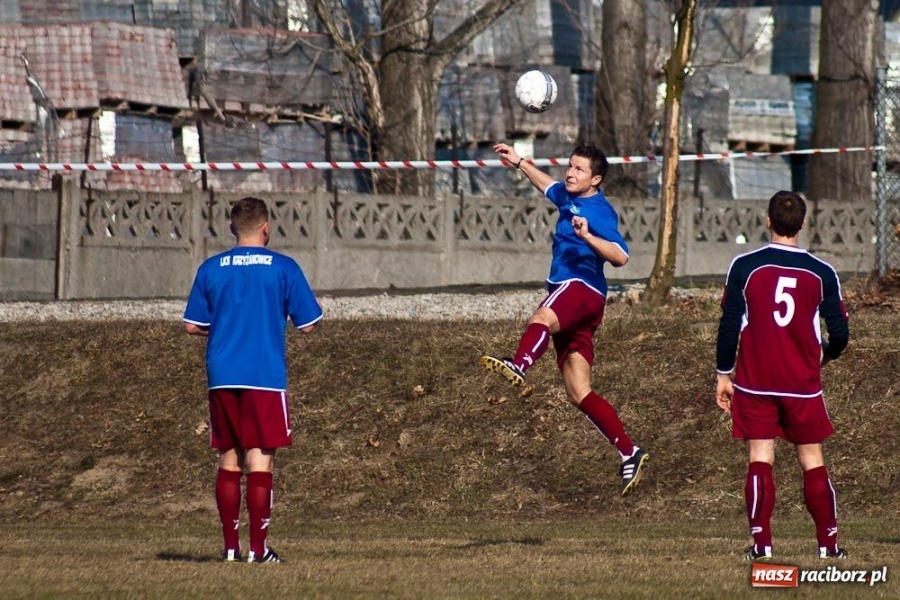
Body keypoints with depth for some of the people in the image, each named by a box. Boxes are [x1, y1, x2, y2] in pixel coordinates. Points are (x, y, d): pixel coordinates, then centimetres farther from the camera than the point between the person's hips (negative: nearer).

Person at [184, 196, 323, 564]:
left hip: (221, 377, 3)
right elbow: (307, 324, -1)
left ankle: (230, 546, 9)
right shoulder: (283, 268, -3)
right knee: (260, 461, -2)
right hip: (265, 377, -3)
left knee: (228, 460, 10)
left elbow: (192, 326, 7)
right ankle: (258, 548, -5)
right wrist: (315, 308, 21)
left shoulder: (211, 269, 4)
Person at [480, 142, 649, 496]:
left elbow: (620, 256, -18)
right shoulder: (569, 199, 22)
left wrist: (587, 236, -30)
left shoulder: (600, 211, -5)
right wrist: (518, 163, 46)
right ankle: (629, 453, 7)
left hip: (582, 288, -9)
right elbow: (549, 186, 46)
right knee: (578, 393, 4)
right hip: (569, 295, 9)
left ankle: (519, 366, -75)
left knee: (541, 319, -43)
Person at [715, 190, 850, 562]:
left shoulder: (744, 267, -5)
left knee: (760, 459, 1)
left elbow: (729, 326, -5)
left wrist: (723, 375, 5)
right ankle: (828, 542, 10)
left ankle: (761, 542, -5)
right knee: (812, 461, 9)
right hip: (803, 384, 1)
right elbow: (839, 333, 1)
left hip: (754, 383, -1)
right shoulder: (821, 274, -2)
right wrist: (826, 355, 23)